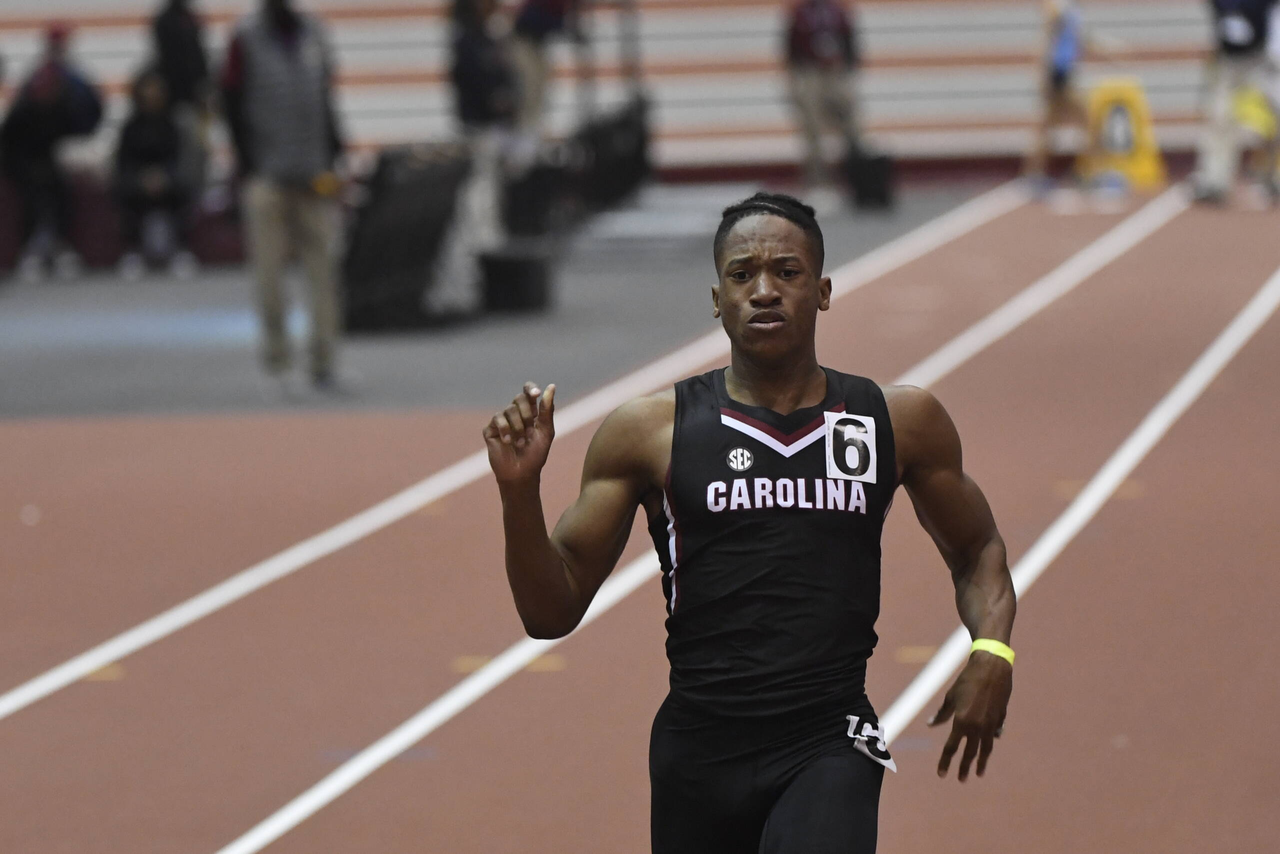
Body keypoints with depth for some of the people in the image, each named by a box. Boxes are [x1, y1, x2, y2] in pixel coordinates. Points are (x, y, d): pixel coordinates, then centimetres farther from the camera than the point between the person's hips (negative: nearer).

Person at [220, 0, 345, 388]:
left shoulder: (314, 33, 12)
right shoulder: (246, 37, 2)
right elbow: (233, 108, 1)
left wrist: (332, 160, 7)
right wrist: (249, 167, -6)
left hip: (315, 177, 2)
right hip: (268, 177, -2)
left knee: (323, 269, -2)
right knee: (268, 270, -4)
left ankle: (323, 361, 2)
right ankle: (277, 354, 7)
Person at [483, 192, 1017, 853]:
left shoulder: (900, 421, 6)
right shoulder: (647, 432, 2)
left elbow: (976, 551, 22)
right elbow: (552, 612, 4)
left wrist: (992, 651, 2)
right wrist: (519, 493, -12)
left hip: (828, 749, -1)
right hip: (697, 753, 1)